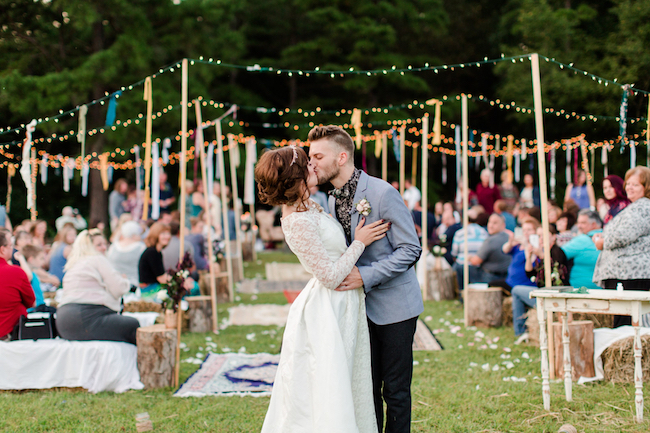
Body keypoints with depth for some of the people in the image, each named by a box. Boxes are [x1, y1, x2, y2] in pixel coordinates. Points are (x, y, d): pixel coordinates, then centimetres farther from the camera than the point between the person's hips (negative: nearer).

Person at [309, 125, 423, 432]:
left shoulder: (382, 193, -17)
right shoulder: (333, 199, 7)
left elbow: (410, 249, -17)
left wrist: (365, 275, -24)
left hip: (394, 304, -7)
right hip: (361, 305, 7)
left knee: (395, 389, 1)